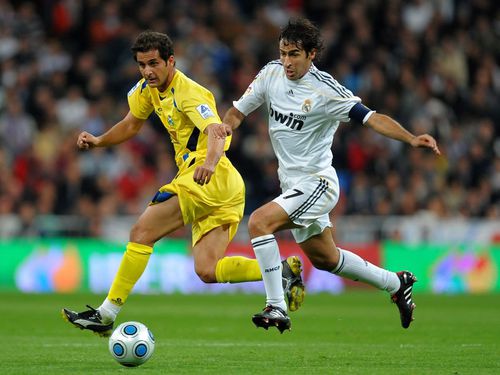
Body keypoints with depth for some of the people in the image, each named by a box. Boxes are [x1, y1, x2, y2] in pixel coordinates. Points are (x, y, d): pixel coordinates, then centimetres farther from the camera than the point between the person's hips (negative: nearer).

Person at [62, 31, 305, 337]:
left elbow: (216, 132, -31)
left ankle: (106, 314, -10)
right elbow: (132, 125, 29)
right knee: (208, 271, -3)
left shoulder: (188, 93, -15)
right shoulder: (149, 89, 12)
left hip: (214, 178, -9)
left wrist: (210, 162, -52)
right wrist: (98, 141, 11)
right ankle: (283, 271, -6)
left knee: (141, 233, -11)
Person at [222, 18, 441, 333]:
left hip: (317, 183, -8)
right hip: (292, 184, 8)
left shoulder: (326, 90, -20)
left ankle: (276, 307, -20)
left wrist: (412, 139, -37)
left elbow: (372, 118, -23)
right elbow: (238, 111, 7)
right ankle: (396, 284, 41)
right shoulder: (271, 74, -2)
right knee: (325, 259, 21)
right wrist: (225, 126, -16)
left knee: (259, 222, -26)